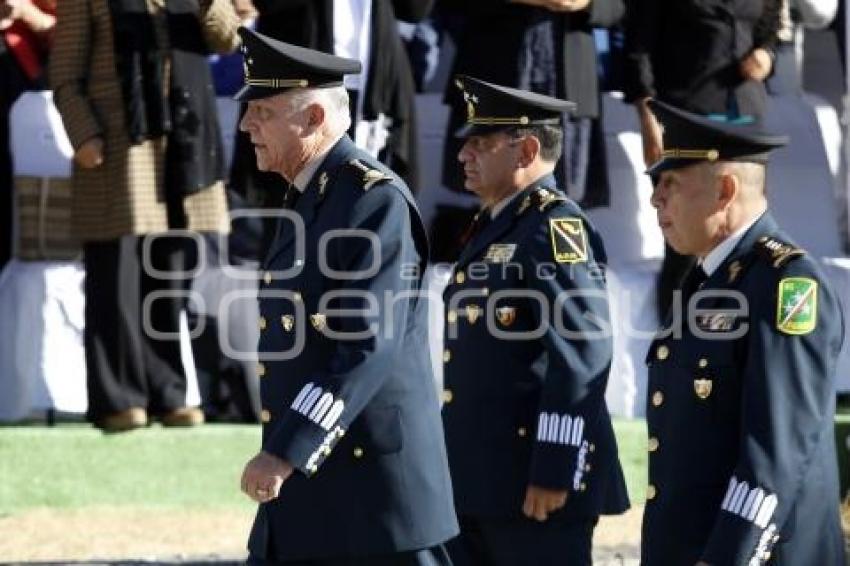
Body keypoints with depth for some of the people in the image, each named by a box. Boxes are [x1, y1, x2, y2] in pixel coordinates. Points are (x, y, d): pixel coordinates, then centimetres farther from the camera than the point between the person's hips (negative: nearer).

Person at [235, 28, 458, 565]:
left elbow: (368, 347, -23)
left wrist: (286, 453, -26)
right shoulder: (307, 198, 16)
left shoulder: (376, 200, -15)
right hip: (305, 482, 10)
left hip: (375, 483, -10)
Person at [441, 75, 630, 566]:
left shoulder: (555, 227, -13)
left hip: (536, 482, -10)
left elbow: (584, 353, -20)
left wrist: (554, 472, -23)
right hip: (477, 480, 10)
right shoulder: (495, 228, 18)